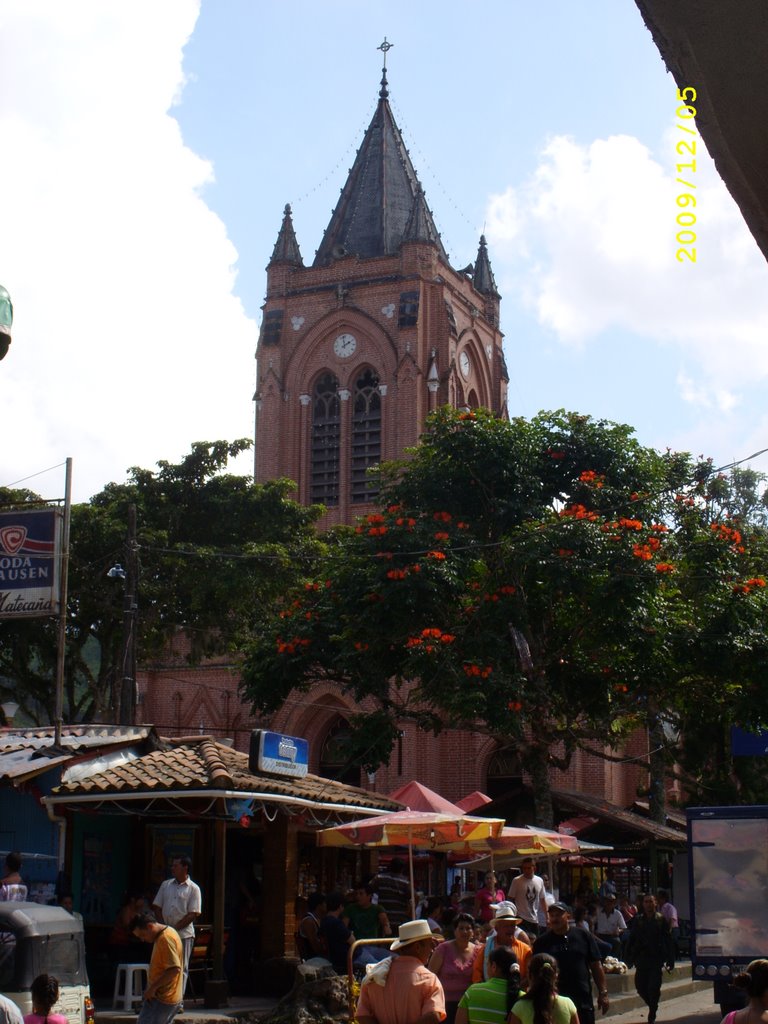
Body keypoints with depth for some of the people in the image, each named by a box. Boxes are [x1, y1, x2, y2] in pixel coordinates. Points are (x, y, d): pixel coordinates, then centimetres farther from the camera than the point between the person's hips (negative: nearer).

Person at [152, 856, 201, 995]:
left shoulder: (193, 888, -2)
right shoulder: (166, 885, 11)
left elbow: (193, 914, -8)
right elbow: (156, 907, 11)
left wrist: (175, 928, -13)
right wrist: (164, 927, -2)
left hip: (184, 934, -4)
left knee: (182, 968, -2)